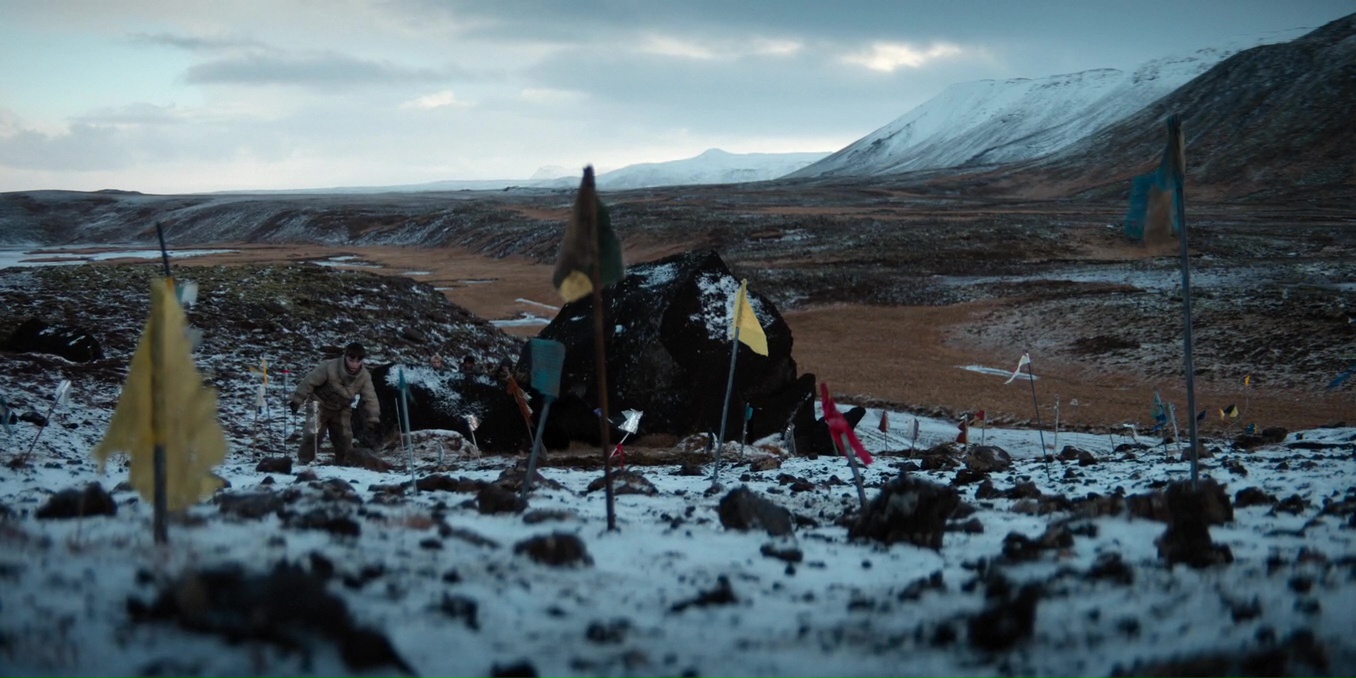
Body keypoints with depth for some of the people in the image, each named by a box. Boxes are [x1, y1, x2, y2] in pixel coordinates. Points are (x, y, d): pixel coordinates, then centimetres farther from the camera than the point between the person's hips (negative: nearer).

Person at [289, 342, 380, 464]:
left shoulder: (364, 376, -16)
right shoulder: (329, 368, -29)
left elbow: (370, 398, -12)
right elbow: (309, 382, -22)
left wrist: (373, 417, -23)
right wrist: (297, 401, -19)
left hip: (341, 410, 4)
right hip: (320, 405, -4)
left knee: (345, 438, 2)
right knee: (314, 434, -14)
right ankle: (304, 461, -2)